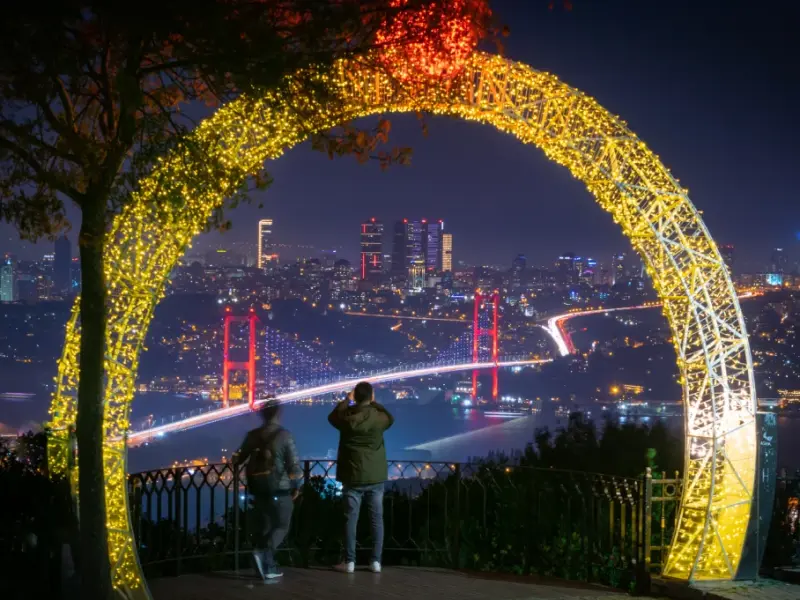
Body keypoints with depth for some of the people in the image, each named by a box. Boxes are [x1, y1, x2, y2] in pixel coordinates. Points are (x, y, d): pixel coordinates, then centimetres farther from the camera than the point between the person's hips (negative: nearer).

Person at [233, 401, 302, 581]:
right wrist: (296, 485, 3)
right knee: (281, 526, 5)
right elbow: (294, 464, -11)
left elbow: (238, 459, 15)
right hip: (280, 488, -5)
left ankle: (268, 568, 14)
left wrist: (235, 461, 38)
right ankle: (262, 552, -20)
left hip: (258, 489, 5)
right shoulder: (284, 435, -10)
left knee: (262, 527, 13)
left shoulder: (252, 435, 3)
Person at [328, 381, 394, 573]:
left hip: (353, 476, 0)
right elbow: (390, 418, 17)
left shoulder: (347, 416, -9)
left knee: (351, 519, 4)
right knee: (377, 519, 7)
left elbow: (332, 417, 16)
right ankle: (376, 561, 6)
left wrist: (346, 401, 25)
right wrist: (374, 403, 24)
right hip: (375, 477, 0)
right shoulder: (378, 417, -8)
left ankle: (349, 561, 4)